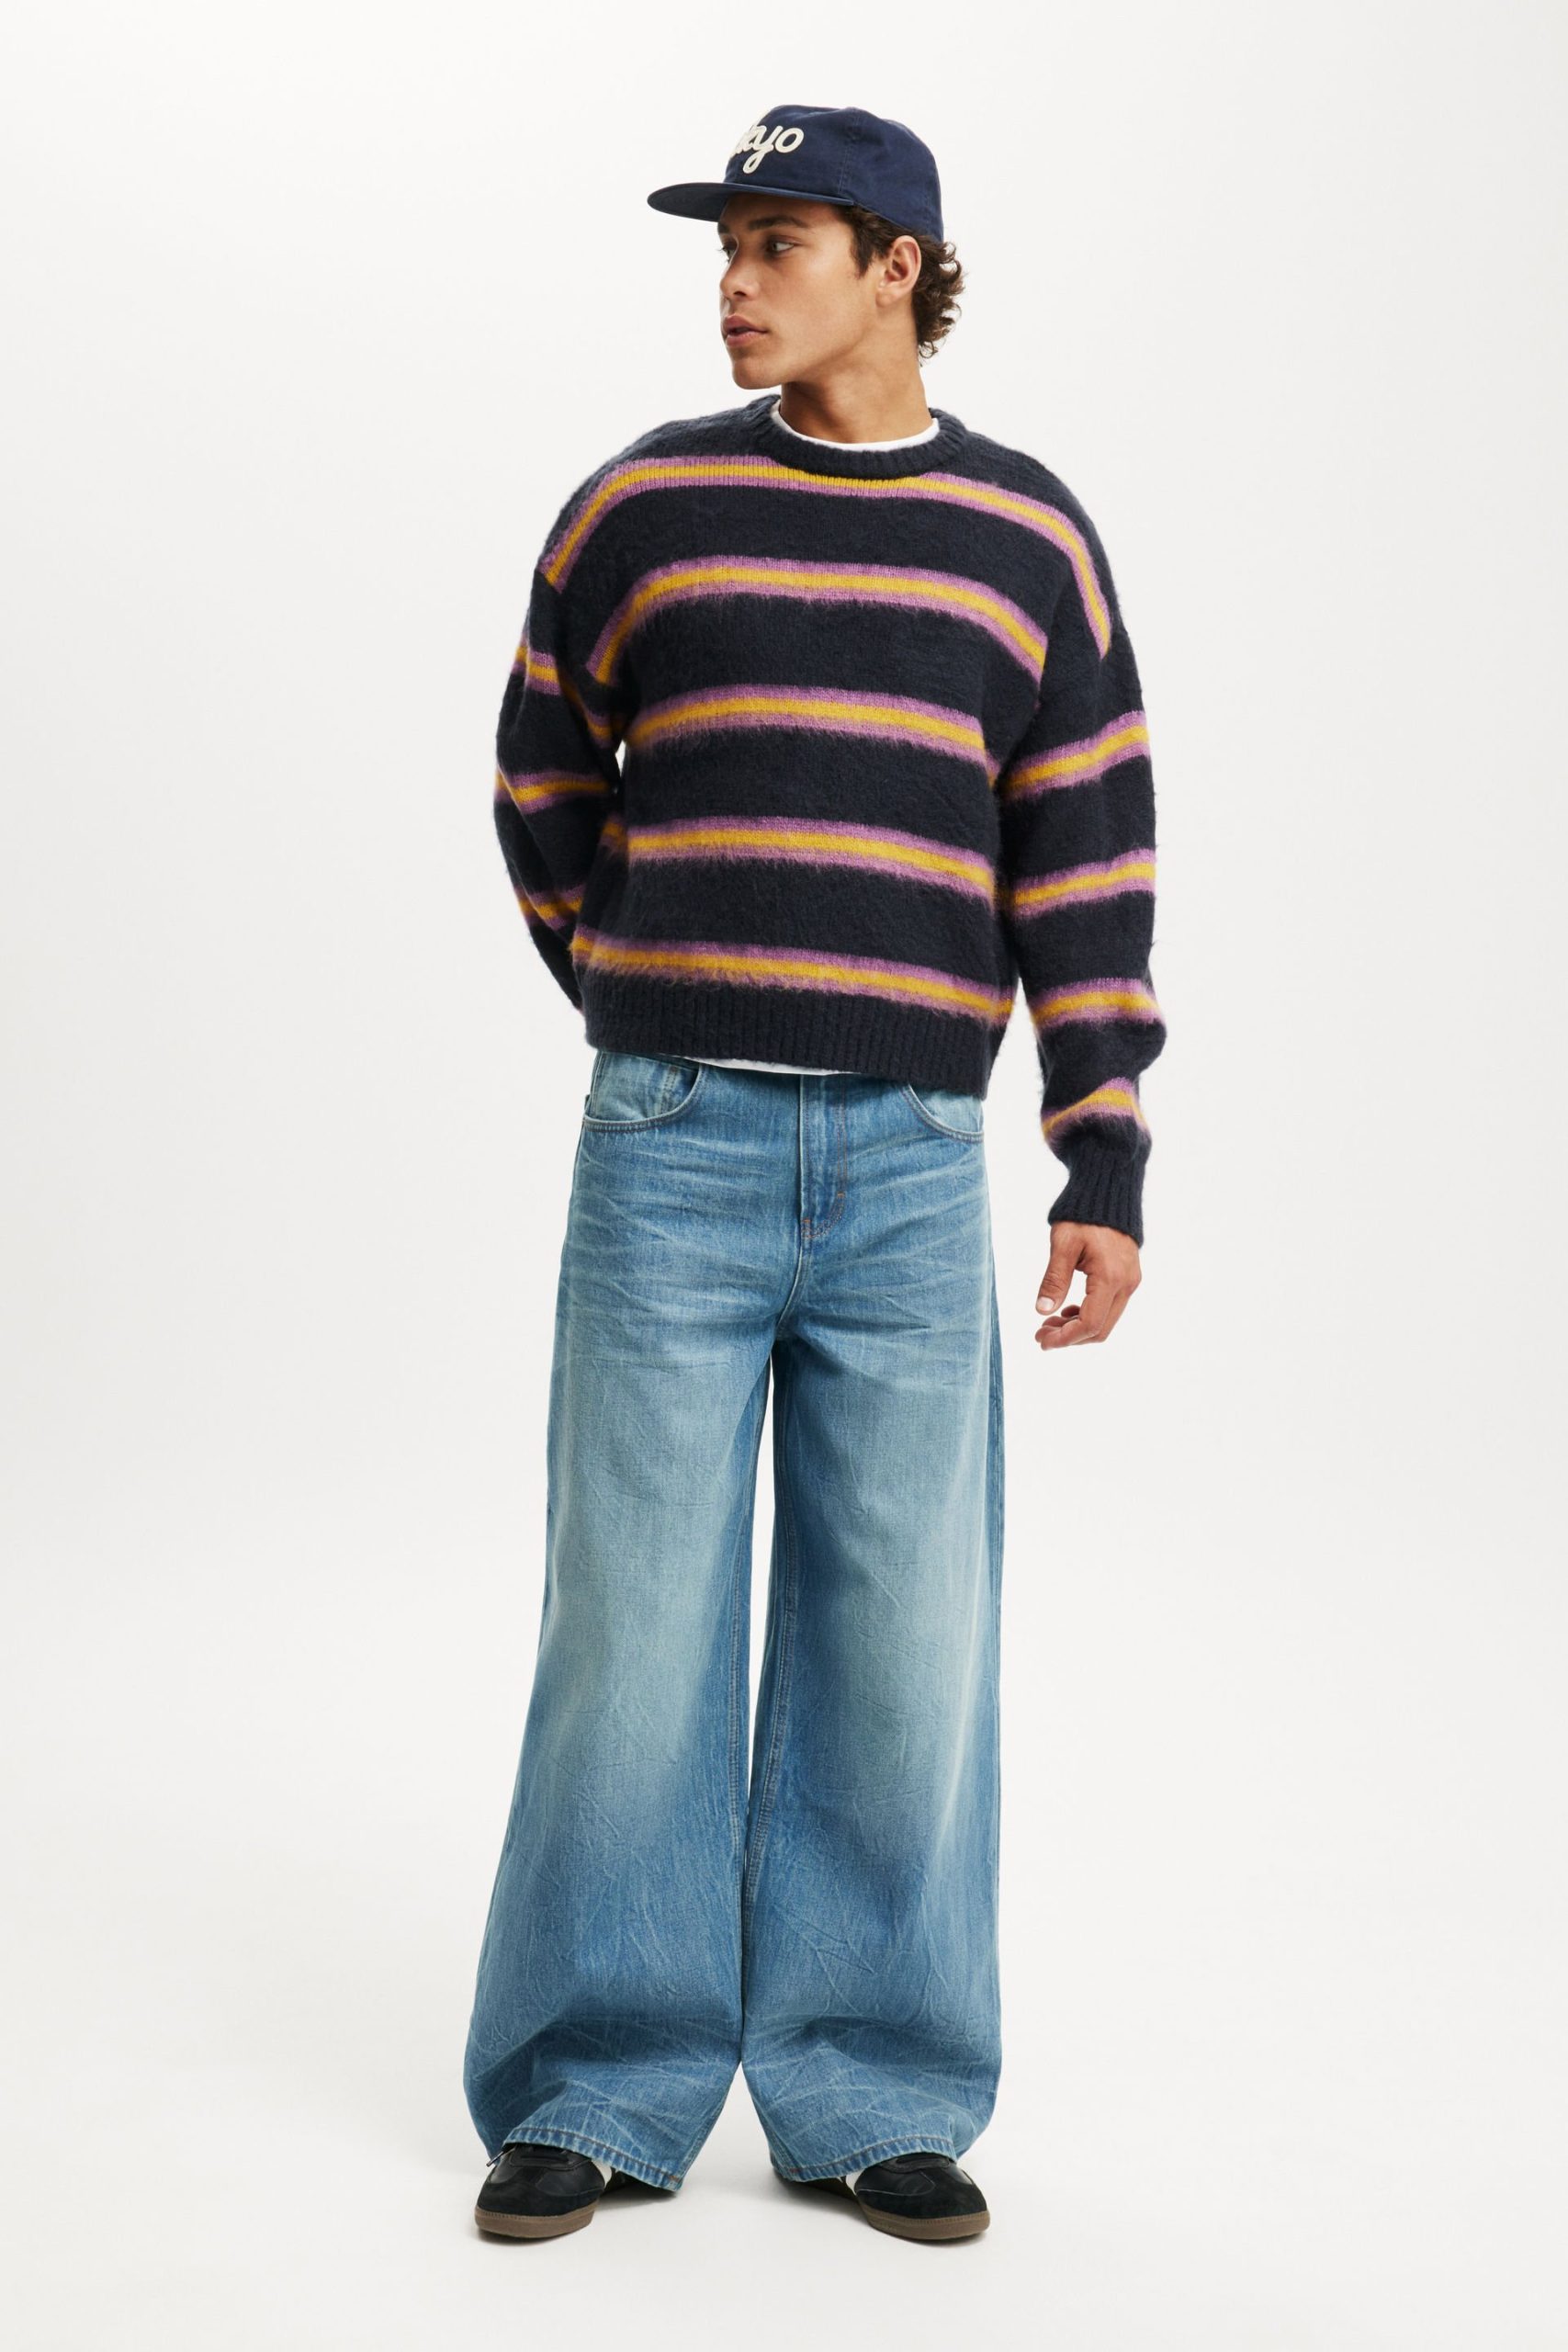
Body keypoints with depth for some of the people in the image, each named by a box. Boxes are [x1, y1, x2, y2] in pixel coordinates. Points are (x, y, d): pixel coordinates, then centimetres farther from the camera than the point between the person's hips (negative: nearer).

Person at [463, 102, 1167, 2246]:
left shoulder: (1033, 539, 7)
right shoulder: (641, 506, 6)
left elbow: (1090, 869, 5)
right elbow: (546, 785, 17)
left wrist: (1107, 1170, -2)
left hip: (910, 1180, 1)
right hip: (665, 1162, 0)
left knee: (901, 1641, 3)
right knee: (632, 1628, 1)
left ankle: (870, 2094, 16)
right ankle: (601, 2091, 13)